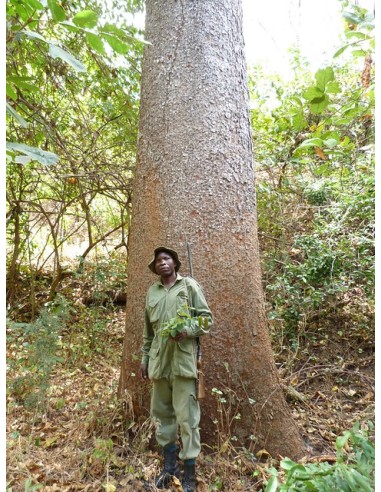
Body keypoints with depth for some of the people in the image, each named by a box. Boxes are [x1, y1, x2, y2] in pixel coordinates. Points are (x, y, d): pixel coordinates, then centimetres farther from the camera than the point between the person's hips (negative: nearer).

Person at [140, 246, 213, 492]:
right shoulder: (152, 291, 13)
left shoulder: (189, 285, -1)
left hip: (182, 360, -5)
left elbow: (206, 318, -3)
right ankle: (170, 465, 33)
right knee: (161, 412, 14)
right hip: (159, 360, 5)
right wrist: (144, 357, 17)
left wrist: (187, 330, -20)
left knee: (186, 416, 0)